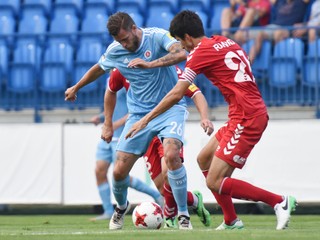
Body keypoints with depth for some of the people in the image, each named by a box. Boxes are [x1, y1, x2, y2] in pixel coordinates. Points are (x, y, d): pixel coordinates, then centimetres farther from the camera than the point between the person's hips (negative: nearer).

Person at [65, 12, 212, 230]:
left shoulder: (157, 37, -15)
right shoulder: (114, 51, -1)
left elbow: (181, 54, -33)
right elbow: (98, 69, 20)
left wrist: (149, 64, -42)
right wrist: (76, 88, 34)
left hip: (170, 108, -4)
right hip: (139, 113, 4)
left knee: (171, 155, -30)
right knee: (119, 171, -1)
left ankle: (183, 215, -16)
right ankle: (121, 207, 34)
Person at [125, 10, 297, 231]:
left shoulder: (201, 52, -7)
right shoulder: (225, 42, 16)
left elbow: (176, 94, -8)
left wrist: (146, 119, 0)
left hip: (245, 119, -9)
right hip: (256, 111, 9)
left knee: (215, 182, -8)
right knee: (204, 159, 19)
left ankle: (280, 202, -7)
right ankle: (231, 221, 19)